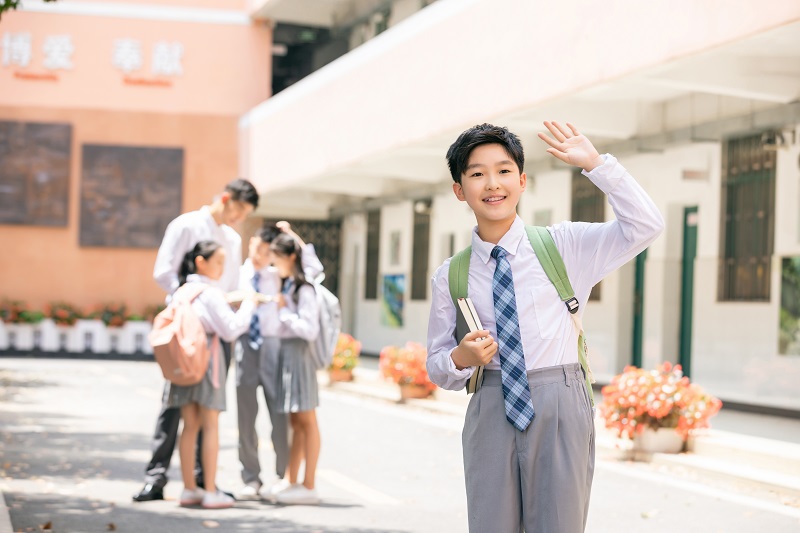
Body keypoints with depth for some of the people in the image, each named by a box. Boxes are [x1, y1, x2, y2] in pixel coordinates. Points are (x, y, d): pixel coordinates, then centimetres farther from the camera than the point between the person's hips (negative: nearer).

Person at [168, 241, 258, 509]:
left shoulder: (181, 291, 10)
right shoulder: (212, 294, -11)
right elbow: (231, 329, -13)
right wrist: (248, 304, -3)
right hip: (207, 358, -6)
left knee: (190, 426, 10)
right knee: (210, 427, 0)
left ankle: (189, 489, 13)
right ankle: (210, 492, 1)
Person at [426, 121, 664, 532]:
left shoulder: (564, 247, 5)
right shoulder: (450, 277, 6)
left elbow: (644, 227, -4)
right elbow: (436, 365, 13)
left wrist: (594, 163, -8)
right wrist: (460, 359, -11)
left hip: (560, 407, -1)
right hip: (491, 410, 1)